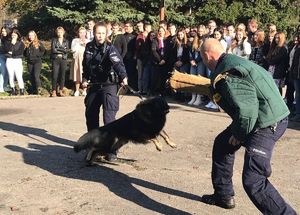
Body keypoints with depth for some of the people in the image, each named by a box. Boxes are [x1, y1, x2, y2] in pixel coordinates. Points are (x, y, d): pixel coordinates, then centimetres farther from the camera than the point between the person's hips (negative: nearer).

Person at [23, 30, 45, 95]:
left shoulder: (38, 43, -2)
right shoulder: (26, 44, 8)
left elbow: (43, 51, 0)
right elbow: (24, 52, 17)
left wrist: (38, 55, -12)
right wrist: (27, 56, -2)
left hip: (37, 61, -4)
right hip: (29, 62, 5)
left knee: (36, 75, -18)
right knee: (32, 77, 8)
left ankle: (39, 88, -14)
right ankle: (34, 90, 16)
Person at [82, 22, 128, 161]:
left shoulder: (110, 49, -15)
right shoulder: (89, 47, 3)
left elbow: (118, 63, -34)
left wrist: (123, 76, -50)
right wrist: (85, 78, 8)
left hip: (109, 85, -6)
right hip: (94, 85, 6)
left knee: (109, 117, -15)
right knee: (90, 114, 16)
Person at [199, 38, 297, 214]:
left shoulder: (226, 74, -22)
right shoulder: (232, 62, 9)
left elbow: (246, 109, -27)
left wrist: (239, 134, -13)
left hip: (268, 123, -11)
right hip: (259, 118, 11)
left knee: (253, 180, -15)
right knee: (222, 143, 24)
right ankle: (223, 195, 37)